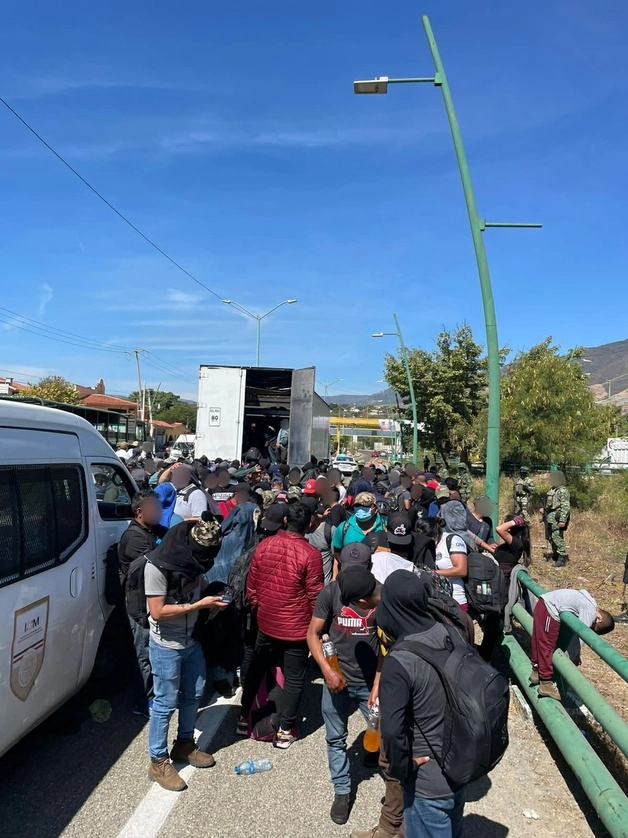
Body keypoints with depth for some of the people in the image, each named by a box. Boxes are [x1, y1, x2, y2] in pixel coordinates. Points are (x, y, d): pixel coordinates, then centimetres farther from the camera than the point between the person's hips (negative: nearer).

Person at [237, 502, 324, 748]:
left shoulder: (263, 546, -7)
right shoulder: (310, 554, -19)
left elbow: (251, 586, 2)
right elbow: (315, 595, -13)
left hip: (266, 623, 4)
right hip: (297, 627, -4)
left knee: (256, 669, 25)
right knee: (294, 678, 14)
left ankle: (244, 716, 38)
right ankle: (285, 730, 23)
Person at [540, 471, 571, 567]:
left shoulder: (563, 491, -13)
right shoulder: (553, 490, 17)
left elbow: (565, 507, -20)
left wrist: (562, 520, -25)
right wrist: (544, 509, 14)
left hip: (556, 518, -10)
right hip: (550, 518, 10)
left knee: (557, 537, -10)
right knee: (551, 538, 15)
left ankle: (562, 558, -5)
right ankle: (555, 556, 28)